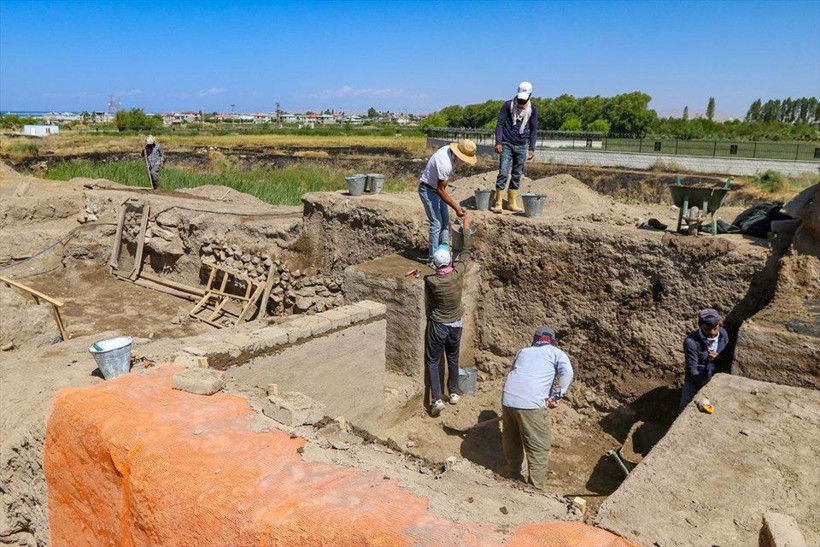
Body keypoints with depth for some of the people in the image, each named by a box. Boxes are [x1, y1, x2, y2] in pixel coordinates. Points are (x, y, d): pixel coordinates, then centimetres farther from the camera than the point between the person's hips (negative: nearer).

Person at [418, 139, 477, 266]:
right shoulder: (445, 164, -34)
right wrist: (456, 207, -24)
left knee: (445, 221, 11)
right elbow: (441, 190, -27)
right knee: (436, 224, -9)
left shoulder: (449, 149, -7)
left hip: (437, 188, 10)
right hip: (428, 190, -10)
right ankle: (432, 259, 0)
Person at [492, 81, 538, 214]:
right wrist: (498, 142, -12)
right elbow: (500, 123, -2)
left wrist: (532, 148, 2)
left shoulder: (533, 110, 5)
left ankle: (512, 203, 14)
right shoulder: (508, 105, -2)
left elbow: (533, 129, 8)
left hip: (521, 146, 3)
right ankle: (498, 203, -8)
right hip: (506, 145, -3)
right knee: (503, 174, -10)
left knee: (517, 175, 7)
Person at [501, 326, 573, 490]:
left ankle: (514, 477, 40)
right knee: (538, 450, 6)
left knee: (511, 443, 23)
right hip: (532, 404, -5)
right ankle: (536, 489, 8)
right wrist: (556, 396, -2)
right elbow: (567, 373, -5)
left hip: (508, 399, 5)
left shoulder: (523, 351, 27)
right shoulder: (556, 353, 14)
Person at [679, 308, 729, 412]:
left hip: (717, 378, 4)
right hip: (696, 380, -3)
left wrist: (718, 356, -20)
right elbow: (692, 370, -25)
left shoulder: (723, 333, -13)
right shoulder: (691, 342, -29)